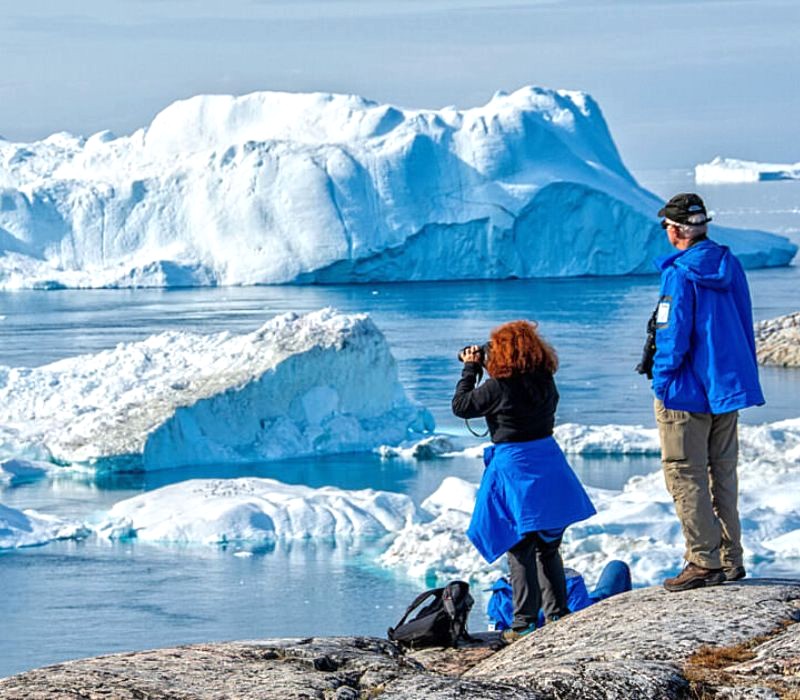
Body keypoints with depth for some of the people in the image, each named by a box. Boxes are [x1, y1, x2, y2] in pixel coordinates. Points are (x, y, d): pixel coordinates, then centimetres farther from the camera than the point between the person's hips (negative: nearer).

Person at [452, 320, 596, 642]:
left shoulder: (498, 387, -15)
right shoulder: (545, 382, 2)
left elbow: (461, 406, -5)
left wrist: (470, 368, 6)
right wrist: (483, 370, 18)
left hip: (514, 467, -6)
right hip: (549, 463, 6)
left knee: (520, 550, -1)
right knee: (548, 547, 16)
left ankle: (525, 621, -1)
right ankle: (558, 613, 20)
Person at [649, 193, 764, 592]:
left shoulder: (679, 274, -16)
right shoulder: (730, 266, 7)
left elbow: (674, 334, -18)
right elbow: (744, 325, 14)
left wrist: (661, 381, -7)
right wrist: (743, 376, 21)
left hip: (688, 392, -8)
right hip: (727, 388, 8)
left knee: (685, 476, -2)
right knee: (723, 473, 15)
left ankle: (705, 562, -6)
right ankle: (730, 559, 18)